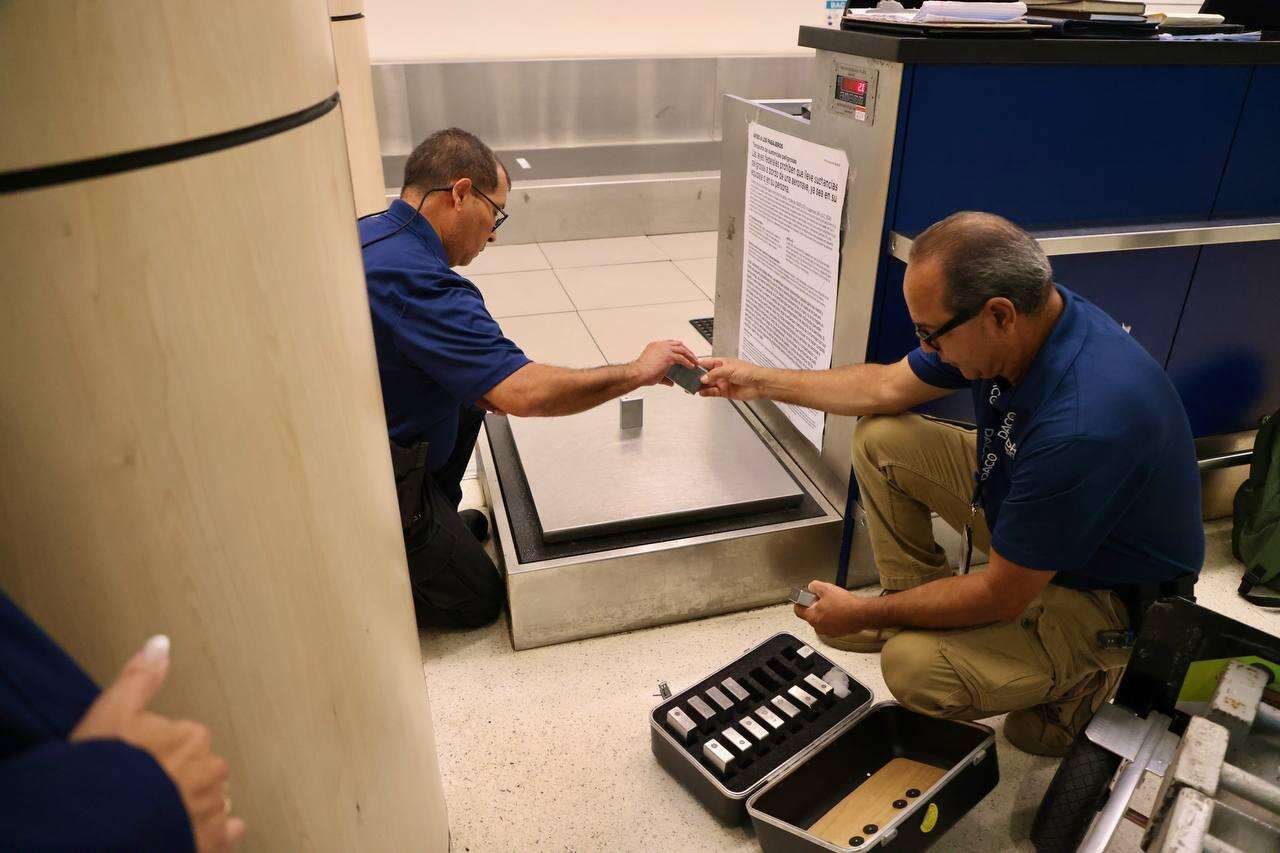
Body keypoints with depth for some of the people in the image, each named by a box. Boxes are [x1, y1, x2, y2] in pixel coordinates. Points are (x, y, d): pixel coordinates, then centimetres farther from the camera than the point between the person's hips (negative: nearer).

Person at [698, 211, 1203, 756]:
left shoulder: (1081, 425, -40)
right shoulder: (1025, 320, -15)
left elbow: (1001, 598, -28)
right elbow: (887, 387, 1)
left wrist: (865, 615, -17)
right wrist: (762, 382, 4)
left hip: (1104, 592, -7)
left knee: (916, 666, -27)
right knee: (881, 437, -2)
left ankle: (1077, 673, 3)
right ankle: (916, 599, 14)